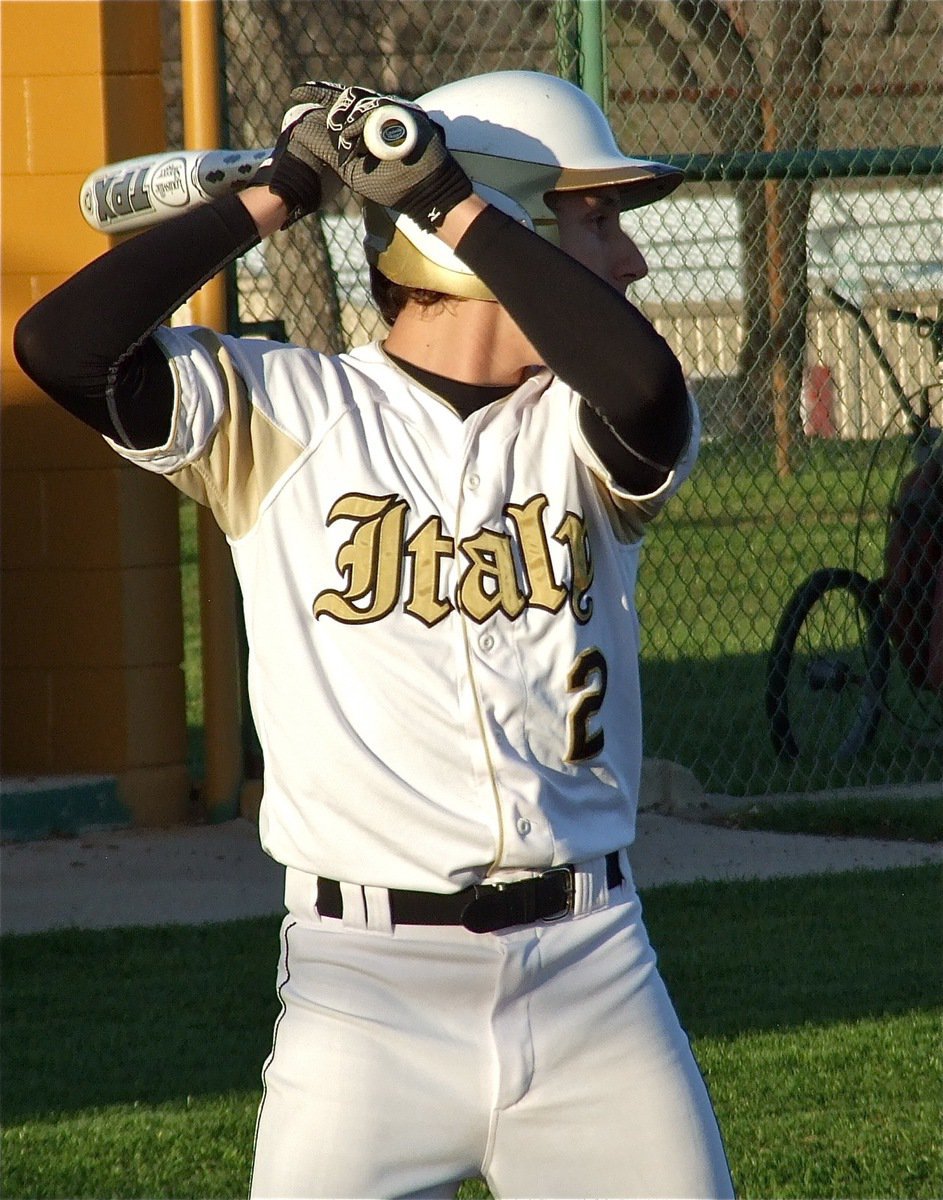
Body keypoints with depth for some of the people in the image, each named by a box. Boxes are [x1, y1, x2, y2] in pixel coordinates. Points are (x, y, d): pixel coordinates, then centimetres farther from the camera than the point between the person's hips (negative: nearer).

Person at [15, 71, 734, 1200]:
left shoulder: (578, 428, 8)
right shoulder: (280, 411, 2)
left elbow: (648, 390, -16)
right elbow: (62, 344, -10)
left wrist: (443, 197, -12)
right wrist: (278, 194, -5)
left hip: (590, 967, 3)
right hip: (367, 978, -3)